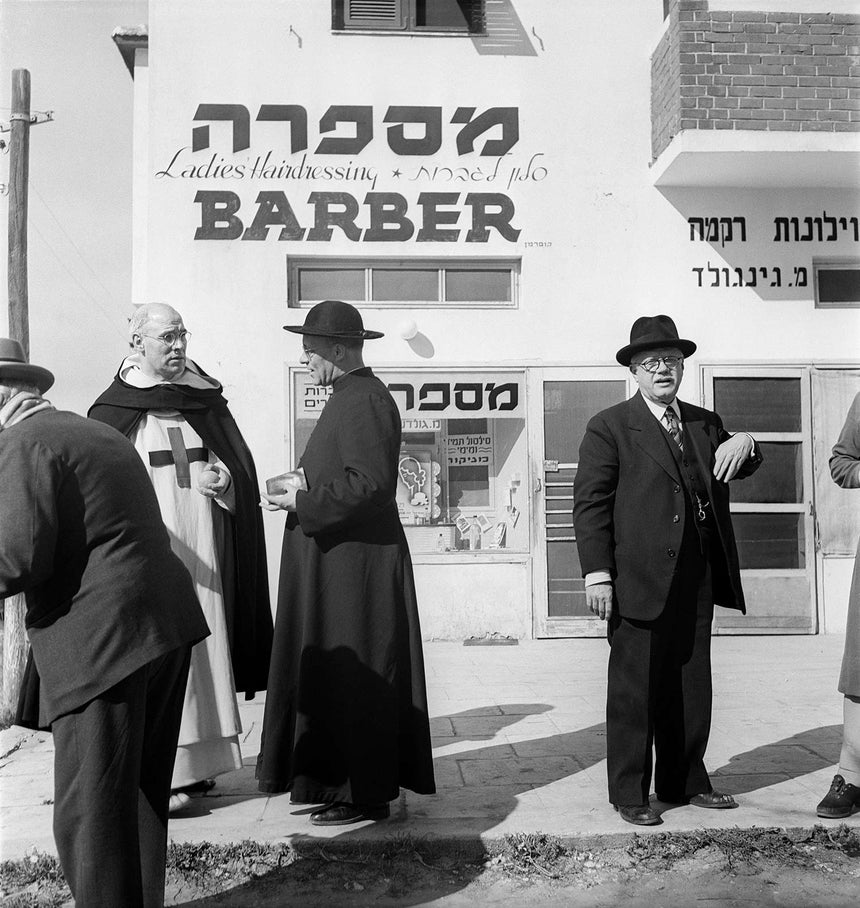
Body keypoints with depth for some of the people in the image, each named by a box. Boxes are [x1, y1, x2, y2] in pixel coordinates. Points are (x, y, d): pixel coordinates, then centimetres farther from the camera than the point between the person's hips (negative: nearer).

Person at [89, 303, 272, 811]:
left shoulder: (208, 402, 10)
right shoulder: (112, 411, 1)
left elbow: (242, 467, 10)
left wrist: (222, 480, -11)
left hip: (203, 555, 4)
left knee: (203, 654, 8)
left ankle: (197, 762, 21)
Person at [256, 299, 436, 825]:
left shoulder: (364, 401, -16)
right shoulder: (351, 397, 16)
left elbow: (370, 483, -25)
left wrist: (303, 501, -16)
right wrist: (300, 488, 10)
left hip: (356, 565, -10)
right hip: (338, 562, 10)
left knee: (354, 678, -2)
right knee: (331, 677, 15)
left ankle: (366, 795, 10)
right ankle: (342, 782, 25)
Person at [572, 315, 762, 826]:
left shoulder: (705, 423, 16)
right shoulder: (610, 428, -2)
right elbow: (590, 503, -6)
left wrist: (743, 445, -6)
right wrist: (598, 574, -14)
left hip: (697, 582, 6)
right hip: (640, 582, -5)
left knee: (692, 688, 14)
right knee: (634, 692, 2)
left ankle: (685, 782, 29)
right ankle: (629, 794, 14)